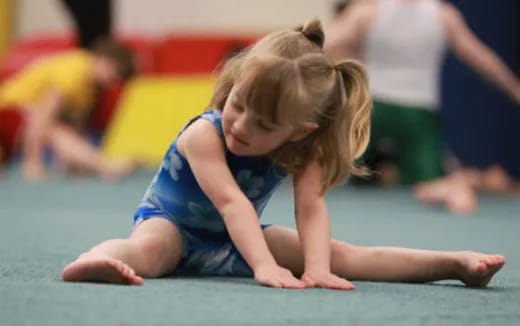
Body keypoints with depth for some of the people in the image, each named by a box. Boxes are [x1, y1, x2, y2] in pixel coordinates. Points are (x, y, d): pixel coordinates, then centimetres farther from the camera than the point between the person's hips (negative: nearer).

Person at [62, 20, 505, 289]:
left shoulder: (302, 151, -15)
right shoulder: (203, 135, -29)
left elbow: (312, 207, -26)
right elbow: (232, 203, -40)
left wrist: (316, 268, -42)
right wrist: (265, 266, -51)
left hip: (239, 240, 5)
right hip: (170, 223, -5)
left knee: (339, 255, -4)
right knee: (151, 247, -42)